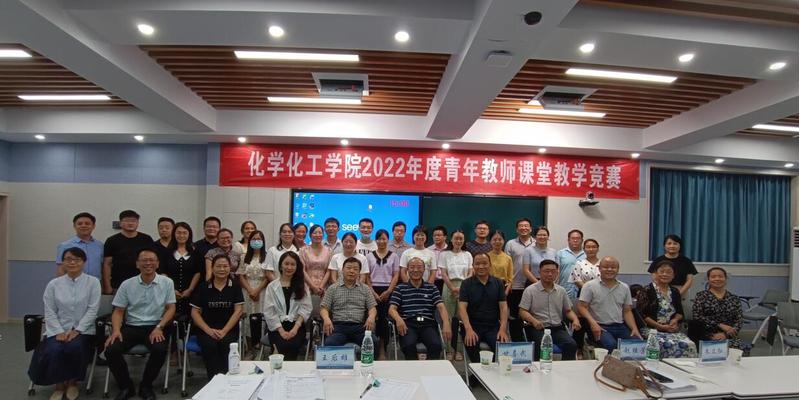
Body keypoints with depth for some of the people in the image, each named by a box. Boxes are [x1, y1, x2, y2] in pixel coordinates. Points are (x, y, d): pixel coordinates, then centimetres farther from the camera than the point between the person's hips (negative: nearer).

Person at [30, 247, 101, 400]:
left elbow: (93, 309, -6)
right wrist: (59, 332, -11)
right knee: (54, 350, -28)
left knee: (75, 347, -31)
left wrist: (76, 330, -14)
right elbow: (49, 312, 3)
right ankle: (59, 385, 0)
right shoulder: (53, 284, 6)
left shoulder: (93, 282, -1)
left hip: (83, 330, -2)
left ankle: (73, 382, -2)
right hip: (58, 330, 2)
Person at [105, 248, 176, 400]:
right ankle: (125, 386, 4)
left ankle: (146, 385, -1)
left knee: (160, 350, -30)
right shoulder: (127, 284, 4)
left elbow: (171, 308, 0)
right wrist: (116, 330, -12)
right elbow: (118, 311, 6)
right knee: (111, 350, -23)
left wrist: (159, 327, -14)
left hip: (155, 327, -2)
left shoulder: (166, 282, 0)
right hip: (131, 326, 2)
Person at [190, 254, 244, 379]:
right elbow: (195, 312, 6)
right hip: (206, 329, 1)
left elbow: (238, 311, 0)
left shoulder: (235, 286, 6)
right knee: (209, 345, -30)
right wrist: (209, 330, -9)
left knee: (226, 344, -31)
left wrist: (224, 331, -12)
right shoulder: (203, 287, 8)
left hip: (229, 328, 0)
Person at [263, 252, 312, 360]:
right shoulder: (272, 286, 9)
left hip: (296, 325, 1)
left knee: (293, 345, -29)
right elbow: (269, 312, 1)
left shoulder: (302, 286, 12)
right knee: (283, 345, -30)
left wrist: (295, 328, -12)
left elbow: (305, 309, 2)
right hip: (277, 326, 0)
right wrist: (281, 330, -11)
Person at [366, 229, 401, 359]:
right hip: (373, 291, 1)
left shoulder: (394, 256, 5)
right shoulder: (369, 256, 7)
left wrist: (388, 291, -10)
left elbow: (396, 276, 1)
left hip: (388, 291, -1)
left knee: (384, 319, 0)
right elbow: (366, 276, 4)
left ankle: (382, 350, 7)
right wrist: (373, 292, -7)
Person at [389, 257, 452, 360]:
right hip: (408, 324, -1)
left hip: (428, 325, 1)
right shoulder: (400, 288, 15)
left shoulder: (432, 288, 18)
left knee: (436, 345, -29)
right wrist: (398, 319, -19)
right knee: (408, 345, -33)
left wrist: (446, 324, -15)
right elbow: (392, 309, 5)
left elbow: (441, 307, 6)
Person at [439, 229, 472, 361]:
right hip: (449, 287, -1)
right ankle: (449, 349, 6)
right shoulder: (445, 254, 5)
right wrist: (453, 288, -10)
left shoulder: (467, 255, 11)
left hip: (464, 288, 2)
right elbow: (443, 274, -1)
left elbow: (470, 273, 8)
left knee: (460, 318, 0)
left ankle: (456, 348, 10)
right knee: (449, 318, -2)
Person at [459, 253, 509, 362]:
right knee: (471, 344, -32)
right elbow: (462, 307, -6)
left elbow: (503, 307, 5)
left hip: (493, 326, 2)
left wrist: (503, 329, -11)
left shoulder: (498, 283, 11)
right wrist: (468, 329, -21)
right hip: (473, 325, -1)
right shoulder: (467, 284, 4)